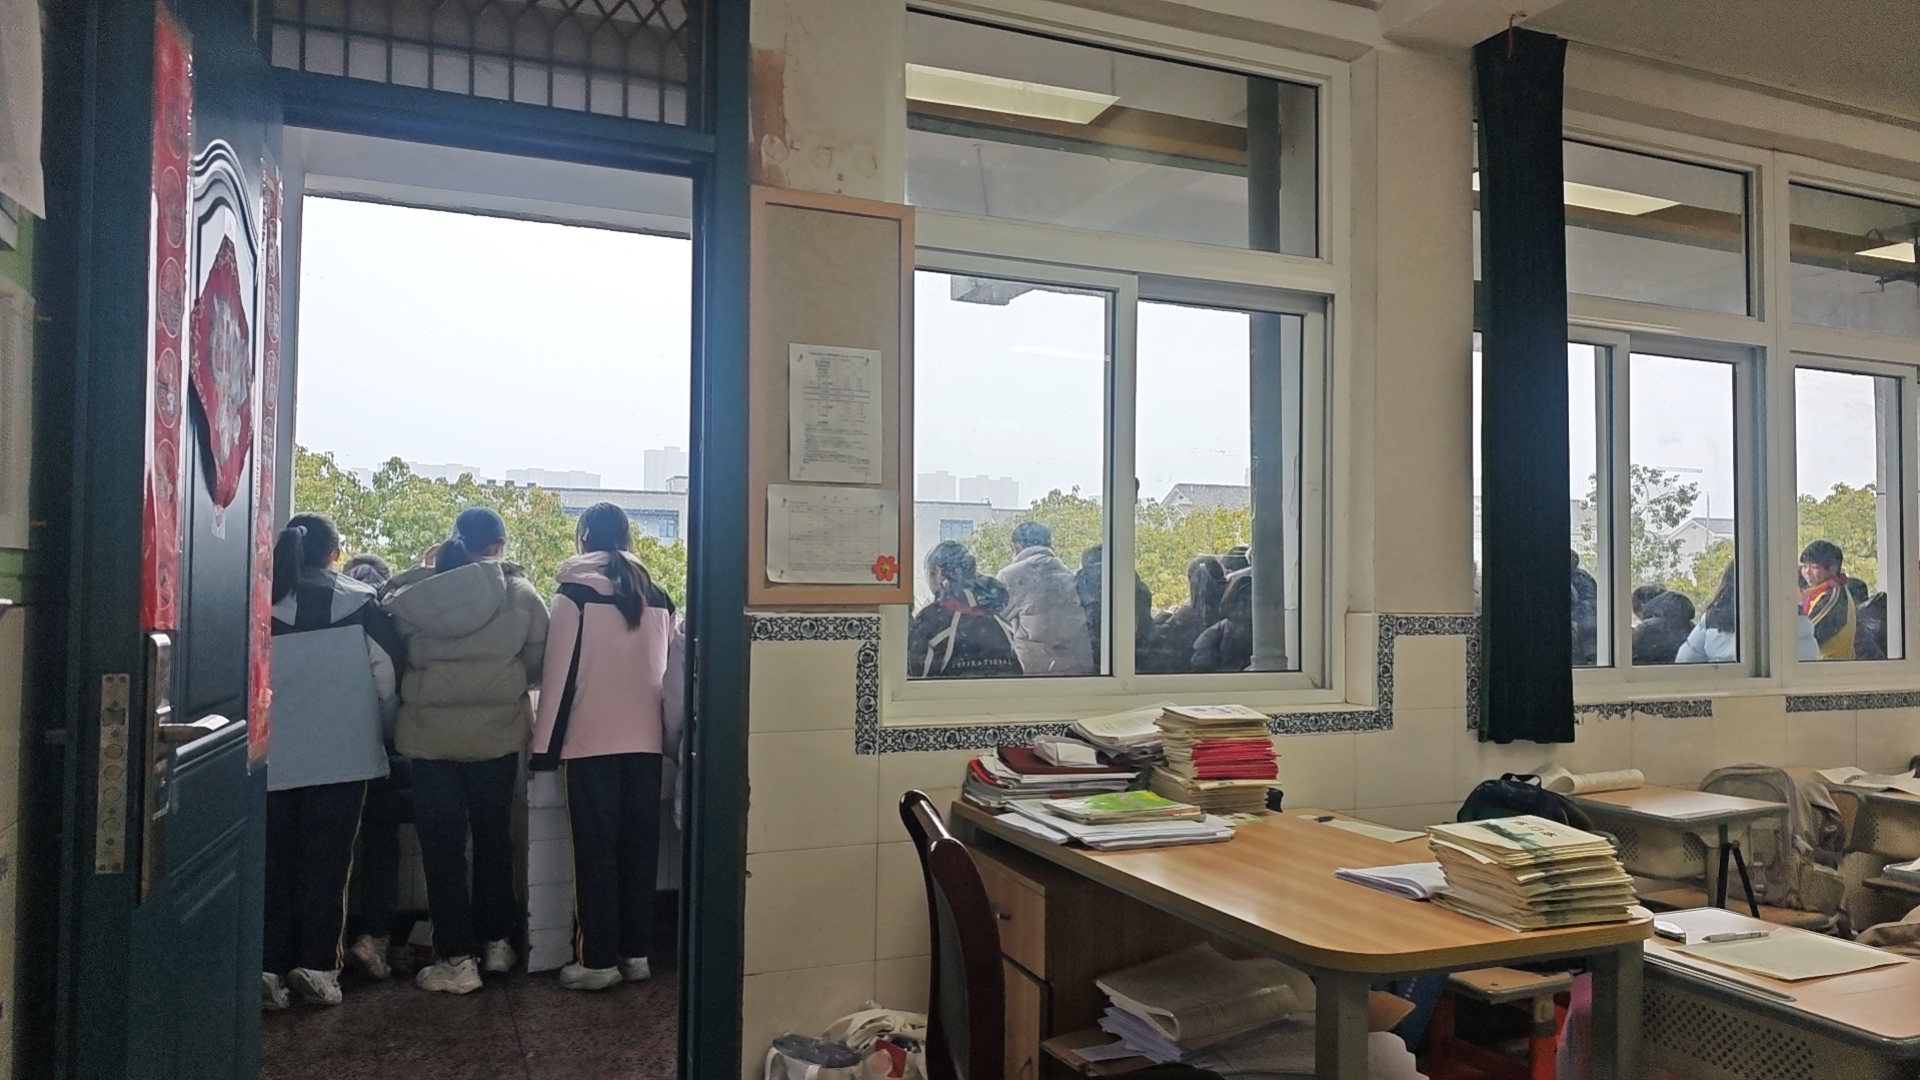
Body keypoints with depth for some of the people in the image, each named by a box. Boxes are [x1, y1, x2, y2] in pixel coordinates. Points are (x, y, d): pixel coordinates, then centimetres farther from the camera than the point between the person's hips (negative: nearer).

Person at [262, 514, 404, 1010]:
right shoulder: (356, 601, -5)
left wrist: (274, 717, 16)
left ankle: (269, 968, 13)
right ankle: (317, 967, 11)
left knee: (276, 862, 11)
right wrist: (375, 721, 12)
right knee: (327, 864, 8)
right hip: (342, 756, -1)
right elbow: (390, 667, -4)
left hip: (276, 758, 1)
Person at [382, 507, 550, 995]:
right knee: (493, 839, 17)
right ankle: (496, 942, 27)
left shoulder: (410, 595, -7)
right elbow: (538, 665, 0)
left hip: (431, 736, 0)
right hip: (496, 735, 0)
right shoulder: (519, 594, -9)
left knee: (442, 847, 8)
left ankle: (456, 958, 11)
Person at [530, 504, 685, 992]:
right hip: (644, 742, 4)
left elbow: (560, 672, -8)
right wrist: (672, 736, 17)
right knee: (639, 849, 10)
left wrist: (545, 743, -4)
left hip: (591, 742, -4)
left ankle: (597, 960, 8)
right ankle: (635, 952, 17)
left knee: (595, 852, 4)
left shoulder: (575, 593, -6)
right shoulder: (657, 596, 8)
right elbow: (674, 673, 10)